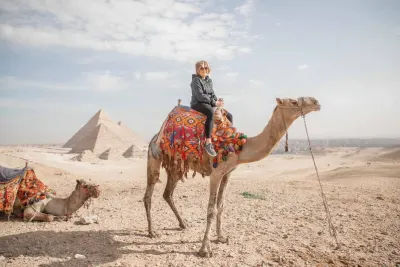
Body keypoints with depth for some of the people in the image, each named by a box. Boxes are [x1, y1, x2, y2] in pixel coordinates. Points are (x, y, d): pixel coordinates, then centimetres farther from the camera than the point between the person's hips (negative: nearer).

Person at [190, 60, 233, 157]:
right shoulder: (196, 80, -6)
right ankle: (208, 143, -47)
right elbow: (200, 96, -16)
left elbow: (212, 94, 18)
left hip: (209, 104, 9)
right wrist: (214, 102, -18)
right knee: (211, 112, -41)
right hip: (197, 104, -8)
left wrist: (218, 100, -5)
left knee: (229, 116, 0)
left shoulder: (209, 80, 18)